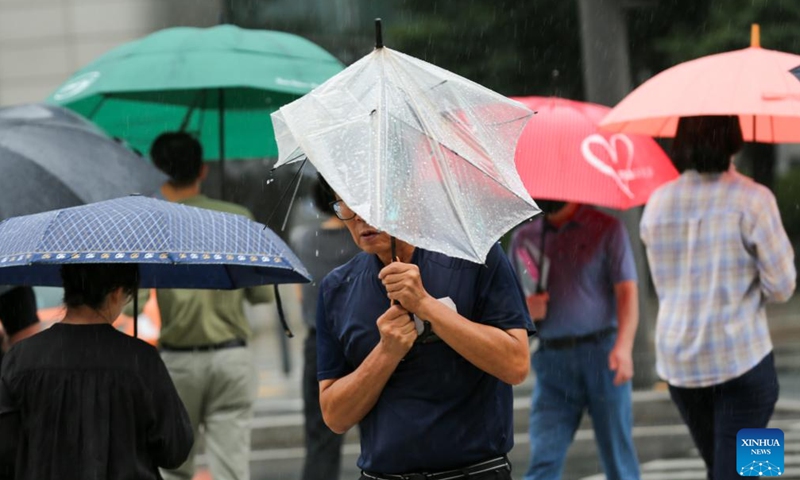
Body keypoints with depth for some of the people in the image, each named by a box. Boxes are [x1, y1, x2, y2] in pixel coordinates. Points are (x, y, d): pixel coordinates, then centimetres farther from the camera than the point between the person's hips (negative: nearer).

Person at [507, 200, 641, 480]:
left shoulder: (607, 229, 2)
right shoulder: (523, 237, 12)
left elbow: (627, 291, -7)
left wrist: (624, 346, -22)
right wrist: (525, 308, -5)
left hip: (601, 355, -2)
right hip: (552, 360, 2)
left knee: (618, 456, 1)